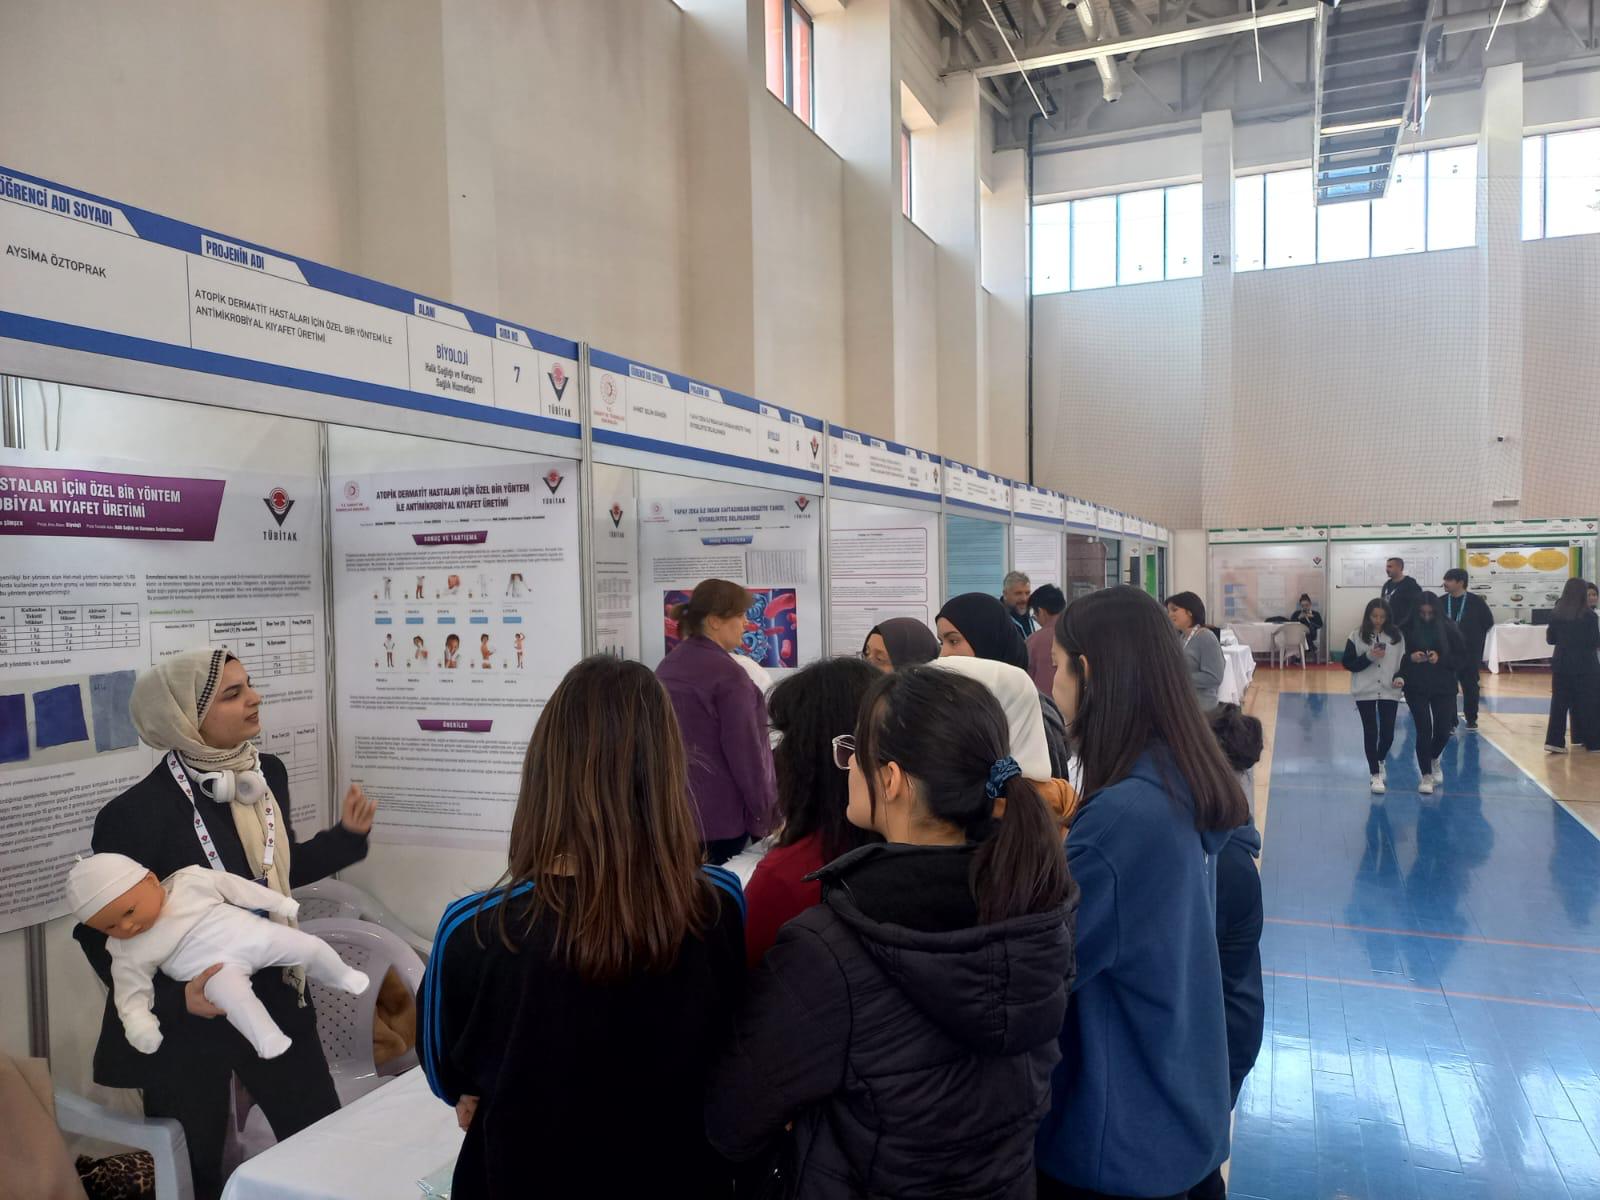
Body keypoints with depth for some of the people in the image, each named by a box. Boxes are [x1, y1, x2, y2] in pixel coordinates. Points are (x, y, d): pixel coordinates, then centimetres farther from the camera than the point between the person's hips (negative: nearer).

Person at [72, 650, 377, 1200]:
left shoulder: (267, 773, -4)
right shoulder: (136, 813, -22)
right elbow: (99, 934, -13)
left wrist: (346, 837, 1)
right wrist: (173, 998, -25)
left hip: (276, 999, 5)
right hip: (186, 1022, -5)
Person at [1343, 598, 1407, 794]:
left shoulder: (1397, 636, 2)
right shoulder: (1356, 636, -3)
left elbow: (1404, 662, 8)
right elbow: (1347, 663, -3)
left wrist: (1400, 677, -10)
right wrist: (1369, 657, -16)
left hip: (1390, 692, 1)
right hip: (1365, 692, -1)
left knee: (1388, 732, 0)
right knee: (1370, 732, 1)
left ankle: (1381, 760, 33)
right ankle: (1376, 774, 12)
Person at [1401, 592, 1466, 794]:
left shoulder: (1448, 628, -3)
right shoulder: (1408, 628, -5)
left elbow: (1461, 655, 1)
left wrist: (1441, 658, -16)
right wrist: (1410, 657, -19)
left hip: (1444, 687, 1)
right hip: (1416, 688, -1)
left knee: (1443, 730, 3)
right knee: (1424, 729, -4)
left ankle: (1434, 759, 37)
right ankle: (1426, 775, 9)